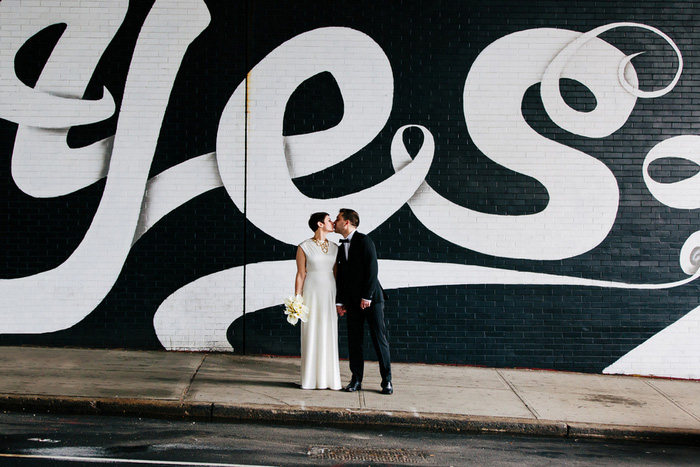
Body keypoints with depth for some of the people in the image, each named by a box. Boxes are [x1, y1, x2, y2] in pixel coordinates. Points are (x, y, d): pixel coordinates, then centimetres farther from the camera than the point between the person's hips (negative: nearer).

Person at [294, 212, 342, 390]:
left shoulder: (334, 248, 10)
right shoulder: (304, 247, -4)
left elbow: (336, 273, 13)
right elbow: (300, 275, -3)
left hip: (330, 293, 4)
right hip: (312, 292, -4)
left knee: (329, 335, 5)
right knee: (311, 334, -1)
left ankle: (330, 378, 10)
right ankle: (311, 379, 6)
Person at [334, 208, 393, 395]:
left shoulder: (364, 241, -7)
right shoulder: (341, 248, 15)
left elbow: (372, 269, -14)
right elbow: (340, 276, 16)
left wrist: (367, 296, -16)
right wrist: (340, 301, 9)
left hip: (371, 298, -6)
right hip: (352, 301, 7)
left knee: (380, 339, -3)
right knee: (354, 341, 5)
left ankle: (387, 381, 2)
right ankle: (356, 380, 12)